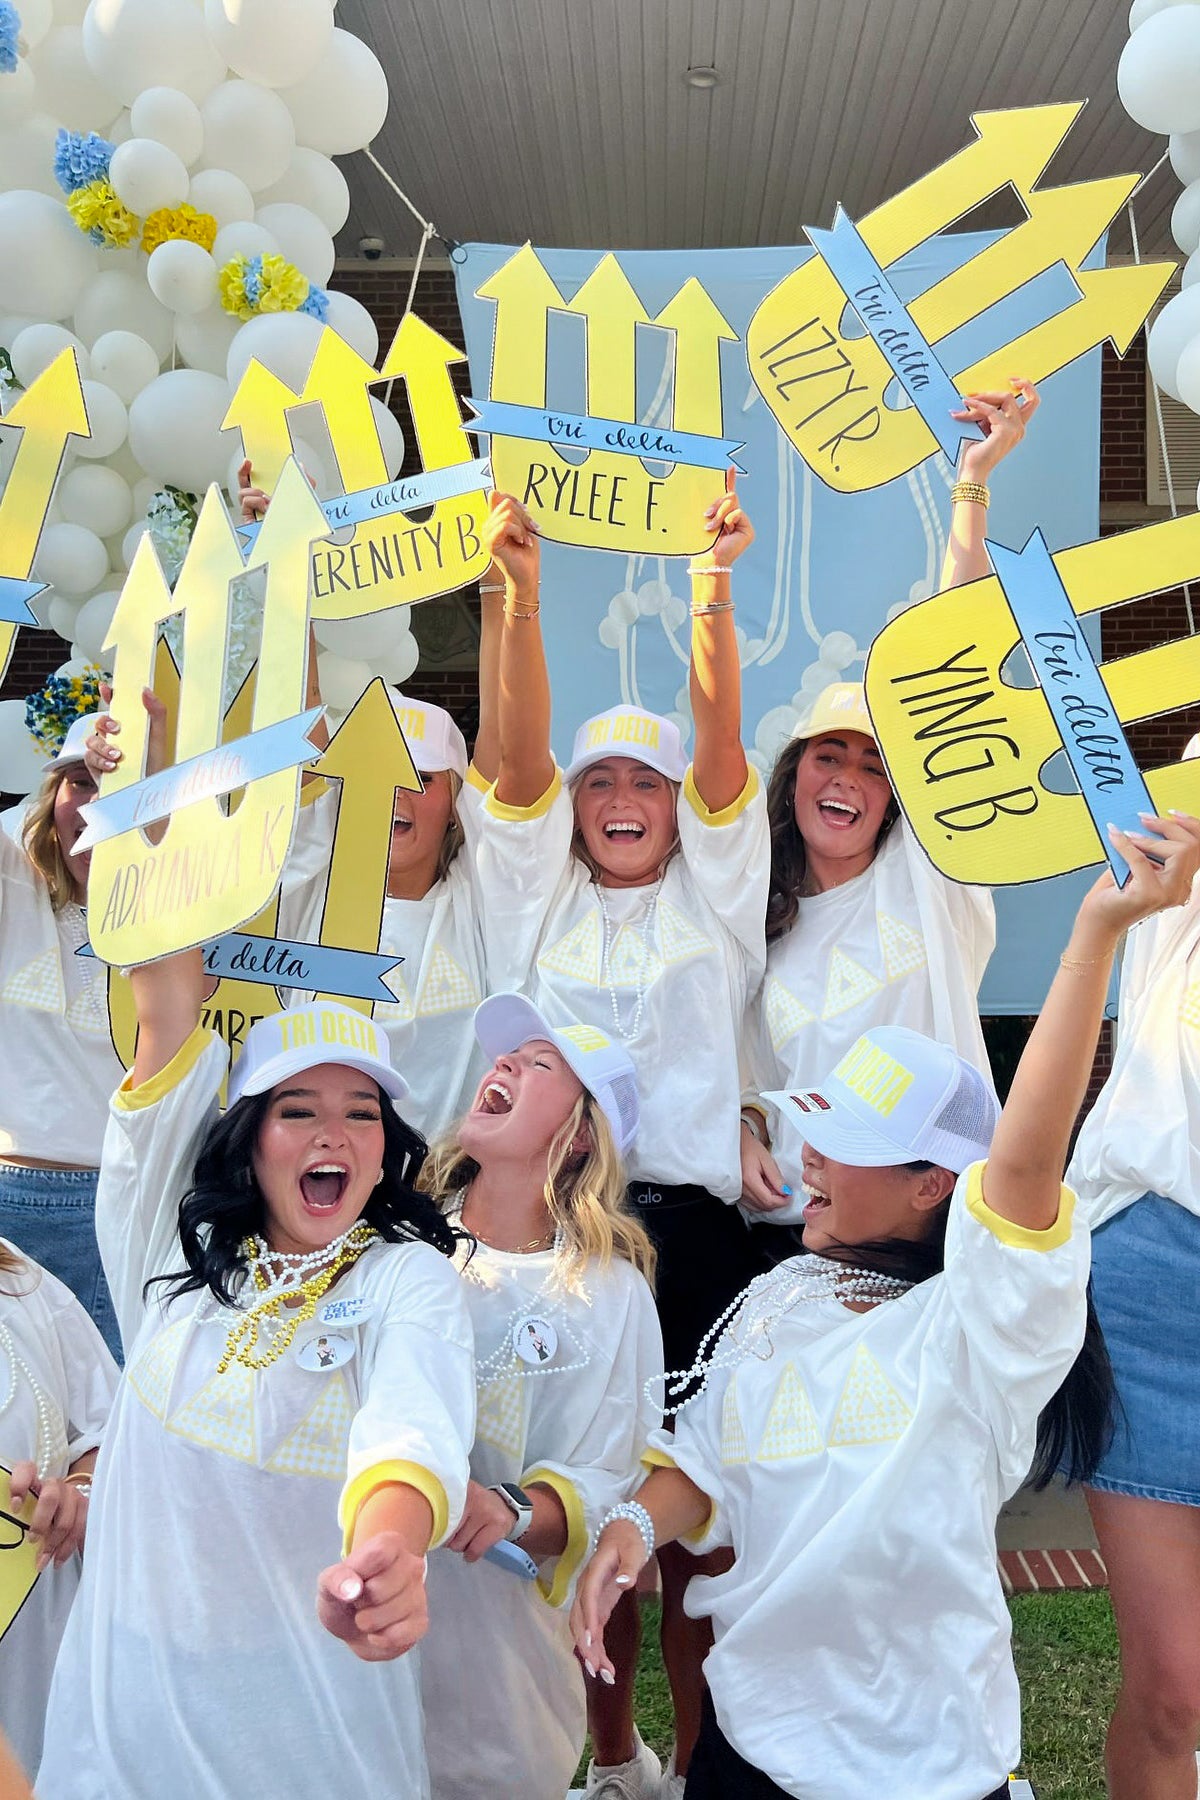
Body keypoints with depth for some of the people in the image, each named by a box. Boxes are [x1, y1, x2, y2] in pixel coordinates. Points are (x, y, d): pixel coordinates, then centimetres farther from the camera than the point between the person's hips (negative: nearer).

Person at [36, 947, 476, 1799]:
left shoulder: (410, 1276, -8)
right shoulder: (175, 1252, 2)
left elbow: (414, 1417, -31)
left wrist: (388, 1547, -49)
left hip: (317, 1691, -2)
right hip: (129, 1676, 3)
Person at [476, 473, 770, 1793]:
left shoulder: (713, 894, 11)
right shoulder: (537, 899, 12)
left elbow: (721, 746, -5)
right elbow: (518, 757, -3)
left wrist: (712, 594, -20)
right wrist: (517, 592, -18)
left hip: (690, 1217, -1)